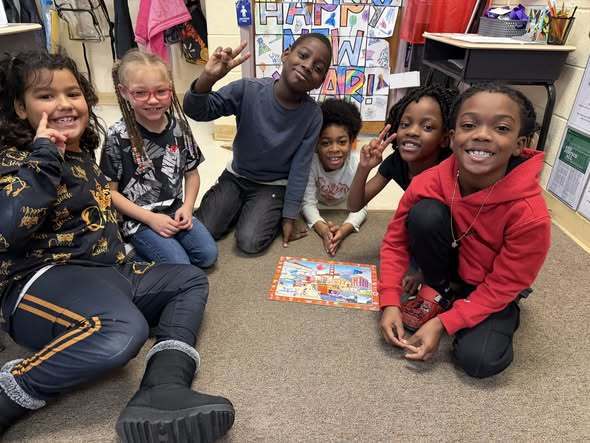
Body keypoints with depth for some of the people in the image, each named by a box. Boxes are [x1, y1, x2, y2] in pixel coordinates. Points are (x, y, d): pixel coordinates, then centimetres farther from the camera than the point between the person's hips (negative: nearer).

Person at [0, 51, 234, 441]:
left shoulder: (82, 155, 18)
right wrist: (45, 155, -21)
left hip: (104, 275, 10)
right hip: (44, 282, -10)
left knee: (191, 279, 9)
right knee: (125, 330, -38)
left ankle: (162, 391, -18)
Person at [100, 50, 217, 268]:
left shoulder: (179, 126, -2)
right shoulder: (118, 136, -13)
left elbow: (191, 173, 9)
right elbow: (110, 191, -8)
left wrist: (187, 207, -6)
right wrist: (151, 218, -13)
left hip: (175, 211, 5)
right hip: (137, 219, -4)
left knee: (208, 255, -9)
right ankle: (139, 248, 9)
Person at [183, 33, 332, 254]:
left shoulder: (313, 115, -18)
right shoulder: (248, 90, -20)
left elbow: (300, 169, -12)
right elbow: (196, 111, -22)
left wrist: (289, 217, -9)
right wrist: (208, 78, -43)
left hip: (274, 185, -1)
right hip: (236, 176, 1)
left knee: (250, 242, -19)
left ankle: (269, 213, 12)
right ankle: (240, 206, 18)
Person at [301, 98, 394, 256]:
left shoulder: (357, 163, -31)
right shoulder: (311, 162, -32)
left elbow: (360, 207, -28)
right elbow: (308, 202, -28)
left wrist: (343, 230, -49)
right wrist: (323, 229, -48)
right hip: (319, 211, 0)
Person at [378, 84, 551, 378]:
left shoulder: (530, 215, -31)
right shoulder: (429, 183, -24)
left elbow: (500, 287, -20)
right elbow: (396, 240, -12)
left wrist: (442, 324, -24)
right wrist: (390, 302, -21)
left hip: (493, 290, -2)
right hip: (450, 264, 2)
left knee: (479, 360, -25)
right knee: (425, 214, -27)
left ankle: (505, 316, 8)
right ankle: (437, 293, -2)